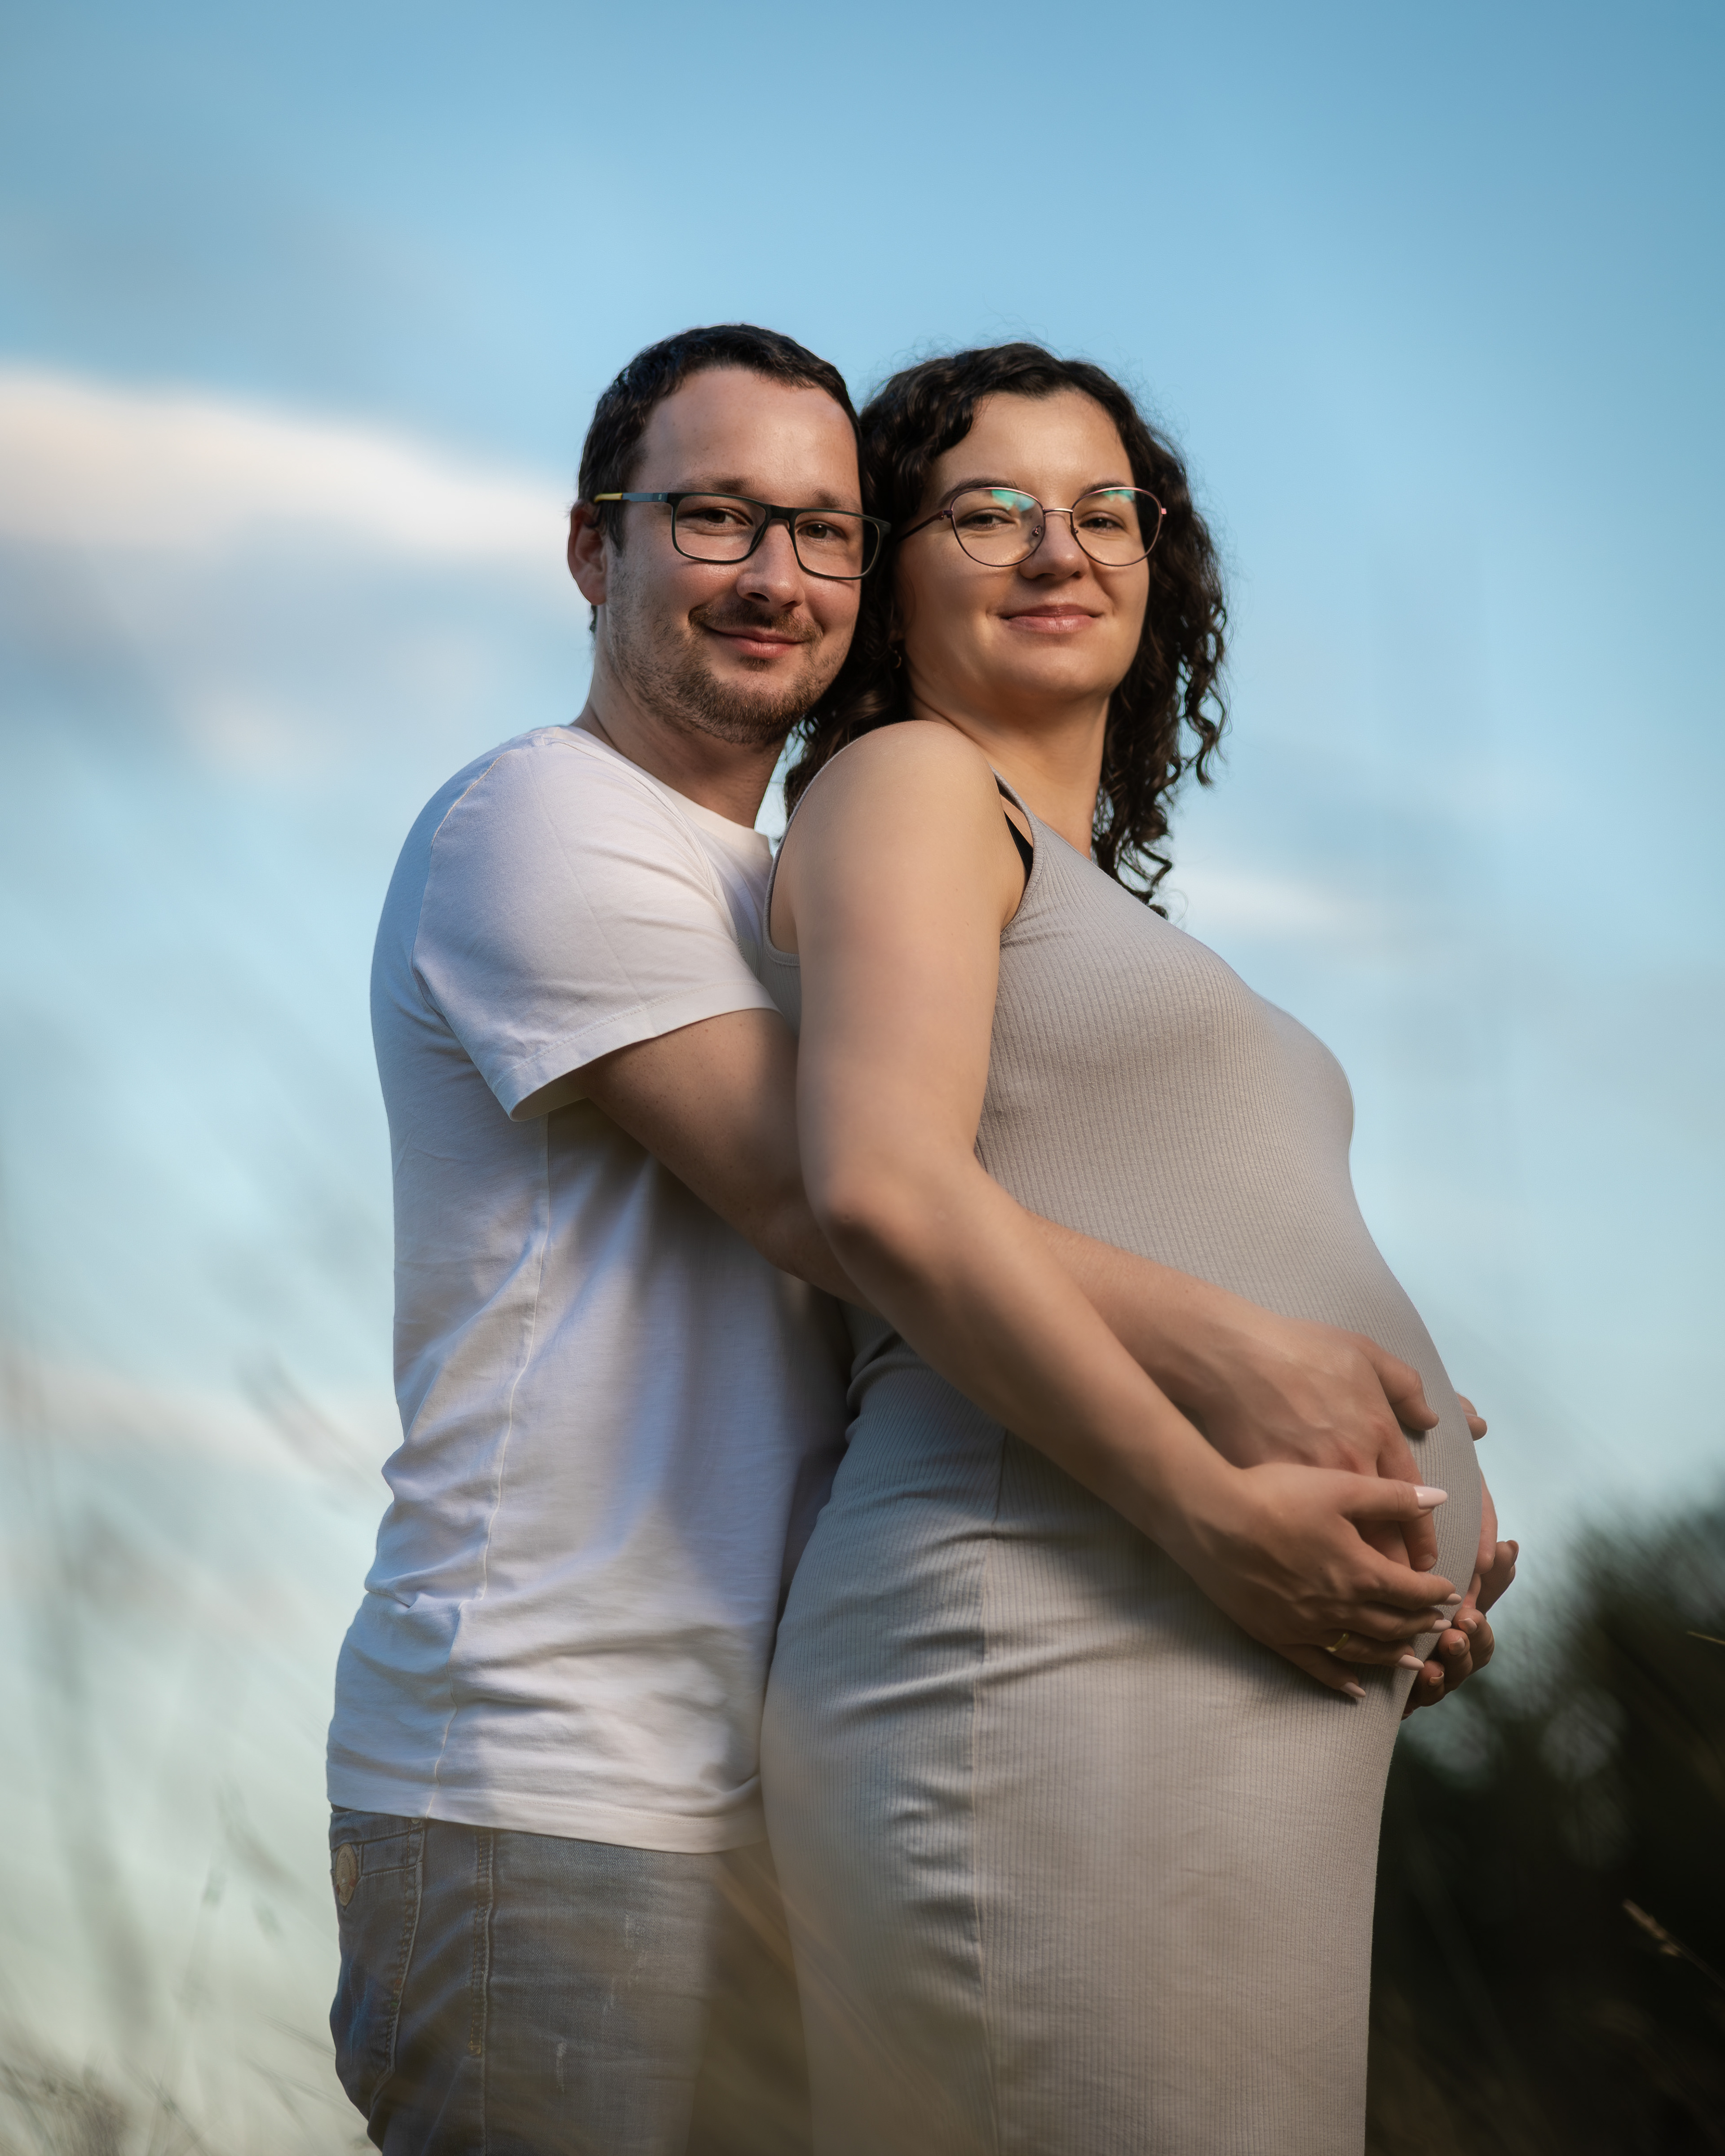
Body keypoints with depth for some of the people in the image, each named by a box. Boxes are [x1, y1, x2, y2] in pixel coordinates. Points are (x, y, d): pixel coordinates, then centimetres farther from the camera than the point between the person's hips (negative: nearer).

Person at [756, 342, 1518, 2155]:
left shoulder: (1092, 896, 29)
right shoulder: (906, 787, 2)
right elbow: (883, 1188, -14)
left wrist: (1429, 1519, 9)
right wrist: (1218, 1509, -18)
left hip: (1235, 1710, 9)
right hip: (1060, 1665, -9)